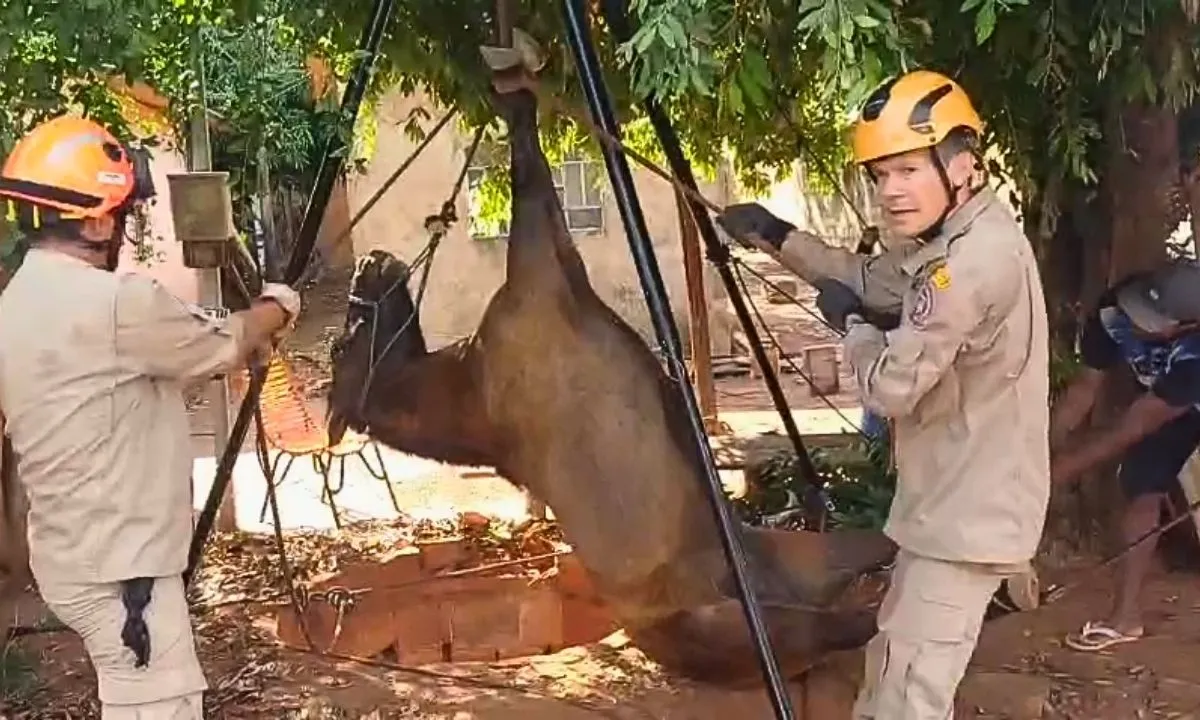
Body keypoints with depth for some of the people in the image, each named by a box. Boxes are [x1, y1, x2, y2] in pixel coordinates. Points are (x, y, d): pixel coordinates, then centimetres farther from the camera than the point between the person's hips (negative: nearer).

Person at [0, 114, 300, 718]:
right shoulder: (114, 303, -21)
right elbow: (227, 346, -6)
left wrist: (240, 334, 17)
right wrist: (276, 307, 13)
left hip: (77, 558, 10)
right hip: (117, 567, -9)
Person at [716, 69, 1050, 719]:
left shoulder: (978, 257, -26)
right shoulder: (954, 238, 6)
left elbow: (891, 385, -26)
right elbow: (873, 283, 21)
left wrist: (850, 323, -6)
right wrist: (778, 238, 9)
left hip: (970, 513, -11)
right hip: (952, 503, 11)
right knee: (893, 661, 24)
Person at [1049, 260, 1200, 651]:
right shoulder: (1113, 311, -32)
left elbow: (1133, 425, -39)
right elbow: (1084, 387, -21)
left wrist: (1058, 469, -37)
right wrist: (1043, 450, -28)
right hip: (1162, 402, 4)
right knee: (1141, 493, -1)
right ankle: (1125, 616, 7)